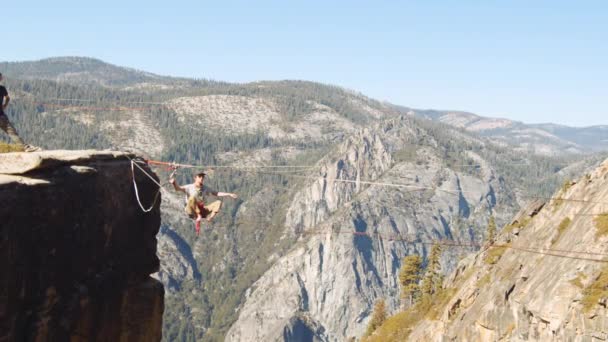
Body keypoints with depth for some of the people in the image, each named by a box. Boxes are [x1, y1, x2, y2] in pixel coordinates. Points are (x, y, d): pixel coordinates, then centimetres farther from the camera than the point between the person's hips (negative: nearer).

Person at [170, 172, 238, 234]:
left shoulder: (205, 189, 12)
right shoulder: (190, 187, -5)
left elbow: (216, 193, 15)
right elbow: (178, 188, -21)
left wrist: (229, 194, 9)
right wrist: (174, 183, -43)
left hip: (202, 210, 5)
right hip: (192, 211, -5)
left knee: (218, 203, -10)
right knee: (192, 198, -35)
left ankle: (210, 218, -28)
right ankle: (199, 216, -28)